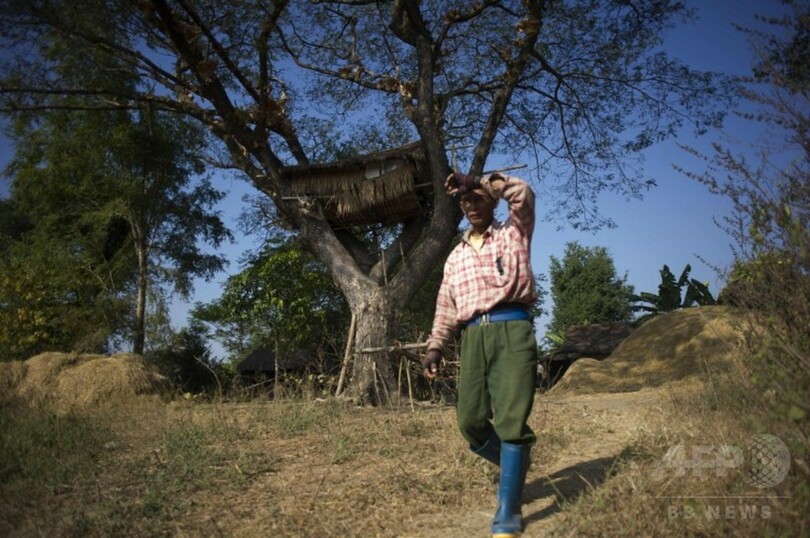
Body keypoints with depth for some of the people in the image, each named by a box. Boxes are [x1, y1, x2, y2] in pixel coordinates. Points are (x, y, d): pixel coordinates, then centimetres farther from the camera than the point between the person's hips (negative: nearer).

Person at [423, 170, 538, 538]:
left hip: (512, 329, -4)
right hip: (473, 336, 5)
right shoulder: (456, 256, 23)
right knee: (470, 420, -3)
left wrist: (475, 182, -5)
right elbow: (446, 307, 21)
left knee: (511, 420, -11)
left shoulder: (513, 234, 12)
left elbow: (523, 193, -6)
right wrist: (435, 347, 10)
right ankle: (514, 467, 26)